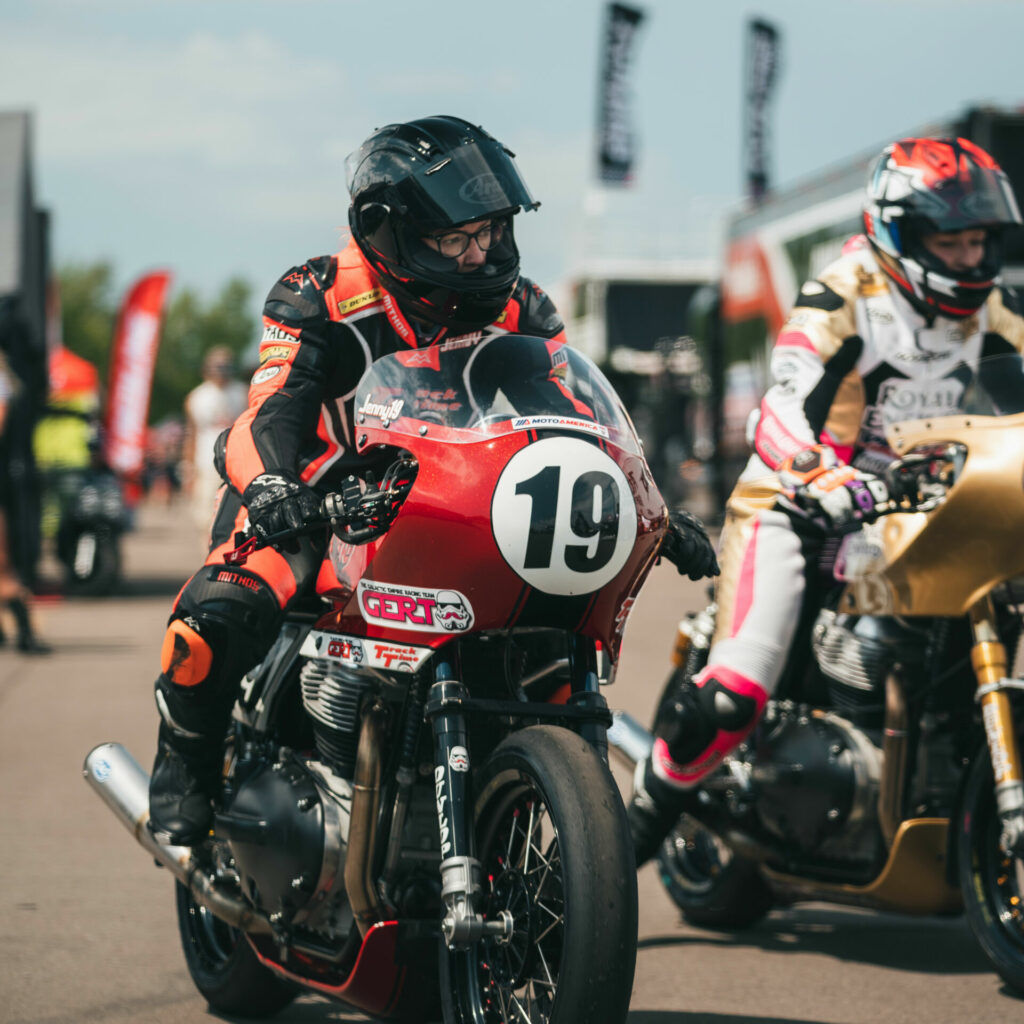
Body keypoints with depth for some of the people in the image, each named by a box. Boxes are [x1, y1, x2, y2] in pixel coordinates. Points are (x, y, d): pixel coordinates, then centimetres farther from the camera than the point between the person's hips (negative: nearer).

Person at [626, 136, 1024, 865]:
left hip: (913, 503, 7)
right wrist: (829, 484, -45)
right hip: (798, 502, -7)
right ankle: (642, 816, -1)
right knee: (732, 696, -21)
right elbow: (786, 411, -26)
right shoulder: (843, 299, -14)